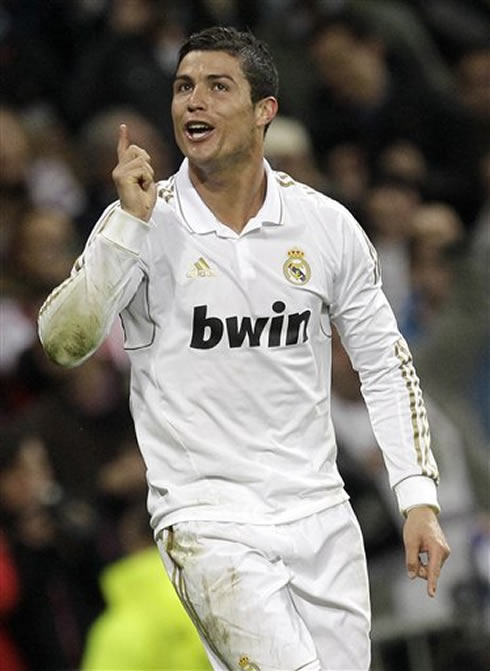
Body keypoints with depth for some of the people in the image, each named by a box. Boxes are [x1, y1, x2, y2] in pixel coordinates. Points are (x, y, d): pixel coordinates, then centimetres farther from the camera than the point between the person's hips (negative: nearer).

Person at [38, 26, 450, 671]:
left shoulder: (326, 224, 3)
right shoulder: (142, 223, -4)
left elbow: (385, 365, 10)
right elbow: (63, 341, -14)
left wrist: (419, 498, 3)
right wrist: (132, 224, -21)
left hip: (320, 514, 4)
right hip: (206, 516, -4)